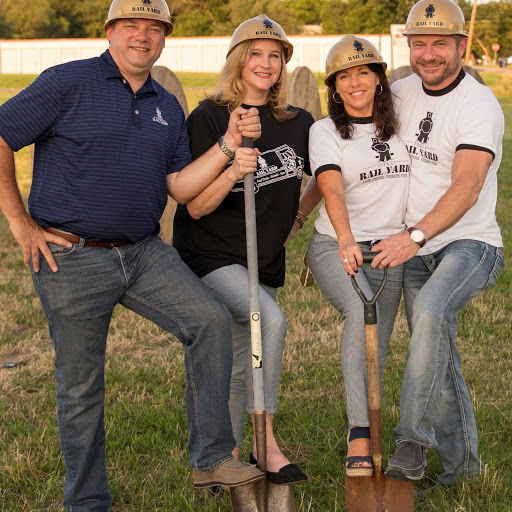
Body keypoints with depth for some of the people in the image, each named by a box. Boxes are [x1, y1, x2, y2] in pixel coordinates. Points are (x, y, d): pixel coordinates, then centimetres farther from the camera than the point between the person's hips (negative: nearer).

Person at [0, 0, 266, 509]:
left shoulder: (168, 107, 12)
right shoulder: (68, 83, -6)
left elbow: (180, 185, 7)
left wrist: (230, 143, -5)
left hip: (144, 253, 5)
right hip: (72, 259, -5)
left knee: (210, 318, -15)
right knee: (80, 386, 3)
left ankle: (211, 458, -5)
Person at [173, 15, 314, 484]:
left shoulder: (298, 123, 3)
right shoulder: (209, 119, -10)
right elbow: (196, 207, -15)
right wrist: (233, 171, -30)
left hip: (265, 261, 5)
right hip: (211, 255, -5)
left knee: (242, 365, 12)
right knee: (271, 321, -28)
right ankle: (265, 440, -17)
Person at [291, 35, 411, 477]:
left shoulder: (397, 124, 8)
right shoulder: (325, 131, -4)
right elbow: (331, 187, -20)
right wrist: (346, 239, -39)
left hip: (388, 250, 4)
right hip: (335, 246, -4)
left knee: (375, 355, 3)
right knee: (362, 312, -31)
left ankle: (366, 442, 16)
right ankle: (359, 438, -33)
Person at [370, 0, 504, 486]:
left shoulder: (480, 106, -13)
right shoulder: (403, 91, 6)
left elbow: (466, 188, -26)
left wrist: (415, 235, -38)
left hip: (469, 242, -6)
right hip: (414, 248, 6)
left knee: (431, 311, -33)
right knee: (438, 357, 9)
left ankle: (412, 441, -27)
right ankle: (462, 461, 24)